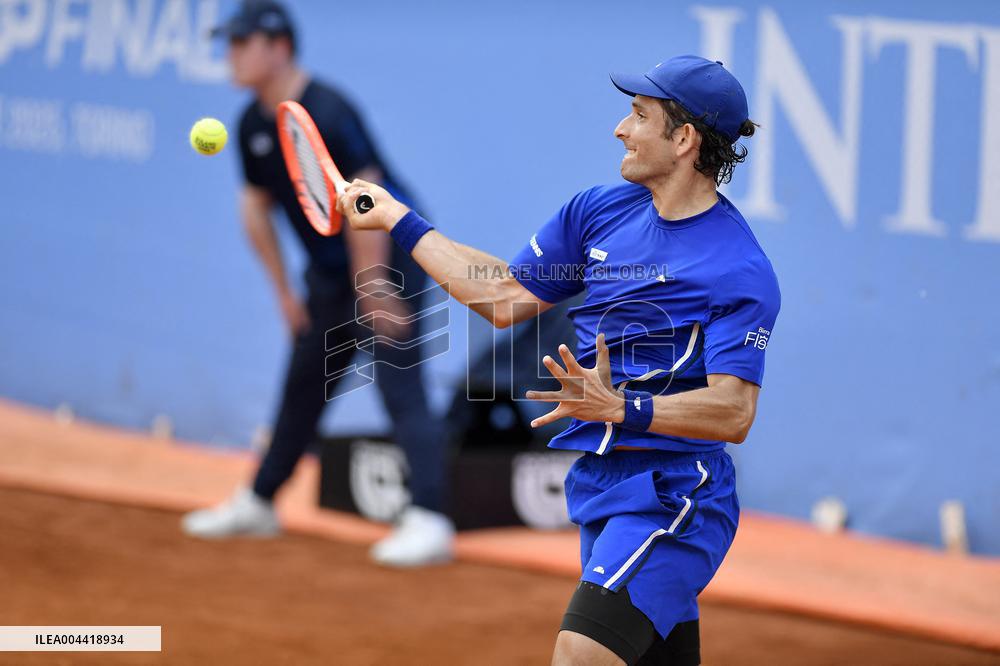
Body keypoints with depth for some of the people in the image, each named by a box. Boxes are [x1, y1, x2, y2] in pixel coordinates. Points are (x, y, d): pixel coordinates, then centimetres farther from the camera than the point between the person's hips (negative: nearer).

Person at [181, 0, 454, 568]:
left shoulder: (326, 114, -25)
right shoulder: (254, 124, 2)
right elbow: (257, 205, 13)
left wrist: (376, 292, -25)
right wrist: (285, 292, 12)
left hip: (389, 260, -9)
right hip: (330, 271, 9)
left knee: (400, 385, -17)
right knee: (303, 386, 18)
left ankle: (430, 521, -22)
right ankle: (258, 505, 32)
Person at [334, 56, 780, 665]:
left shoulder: (741, 271, -14)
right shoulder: (600, 210, 9)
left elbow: (734, 414, -22)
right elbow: (507, 299, 20)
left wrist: (620, 408, -34)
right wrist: (399, 221, 21)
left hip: (671, 496, -8)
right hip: (599, 484, 8)